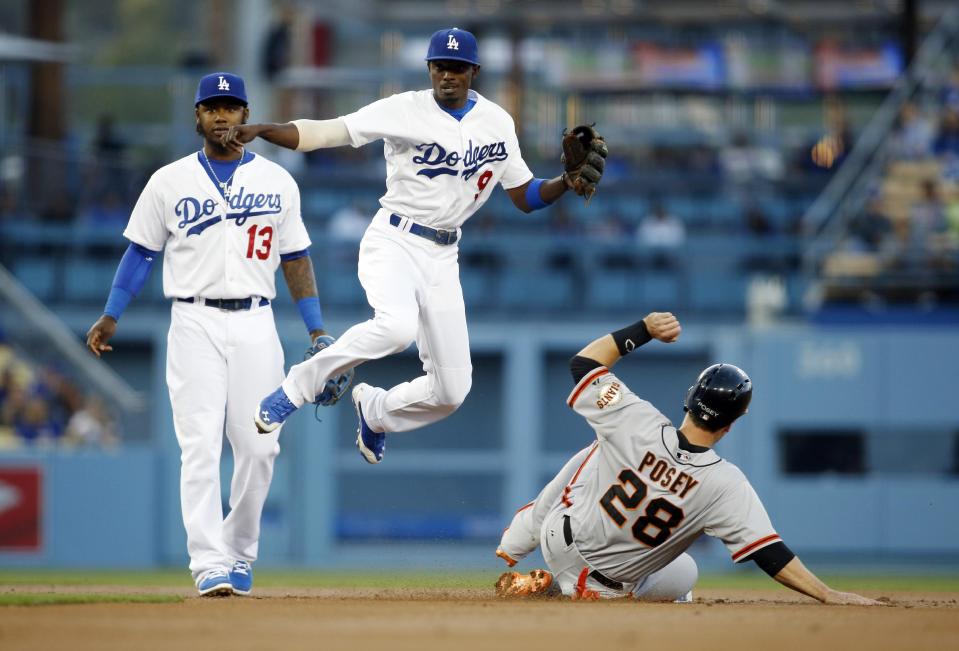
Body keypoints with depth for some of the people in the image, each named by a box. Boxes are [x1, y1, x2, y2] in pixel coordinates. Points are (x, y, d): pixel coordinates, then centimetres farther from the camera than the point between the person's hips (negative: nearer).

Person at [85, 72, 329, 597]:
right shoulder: (169, 182, 6)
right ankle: (210, 566, -13)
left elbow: (296, 259, 12)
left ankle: (241, 553, 17)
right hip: (194, 323, -2)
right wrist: (110, 317, 3)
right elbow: (141, 252, 10)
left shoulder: (277, 182, 10)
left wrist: (317, 331, 7)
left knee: (259, 447, -2)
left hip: (255, 324, 2)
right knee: (200, 446, -10)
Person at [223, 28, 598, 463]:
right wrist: (260, 129, -29)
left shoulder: (497, 123, 4)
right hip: (392, 242, -5)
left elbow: (525, 197, 10)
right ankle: (297, 386, -18)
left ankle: (375, 411, 34)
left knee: (451, 390, 2)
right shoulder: (405, 110, -10)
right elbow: (323, 133, -16)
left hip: (442, 256, 5)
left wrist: (567, 182, -10)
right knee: (397, 325, -38)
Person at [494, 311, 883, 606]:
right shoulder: (725, 485, -28)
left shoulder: (636, 423, -25)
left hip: (558, 539, 0)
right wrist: (829, 596, -28)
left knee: (589, 456, 28)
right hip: (608, 585, 0)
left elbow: (584, 362, -11)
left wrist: (643, 330, -9)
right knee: (683, 577, 33)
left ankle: (515, 545, 38)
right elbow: (770, 555, -30)